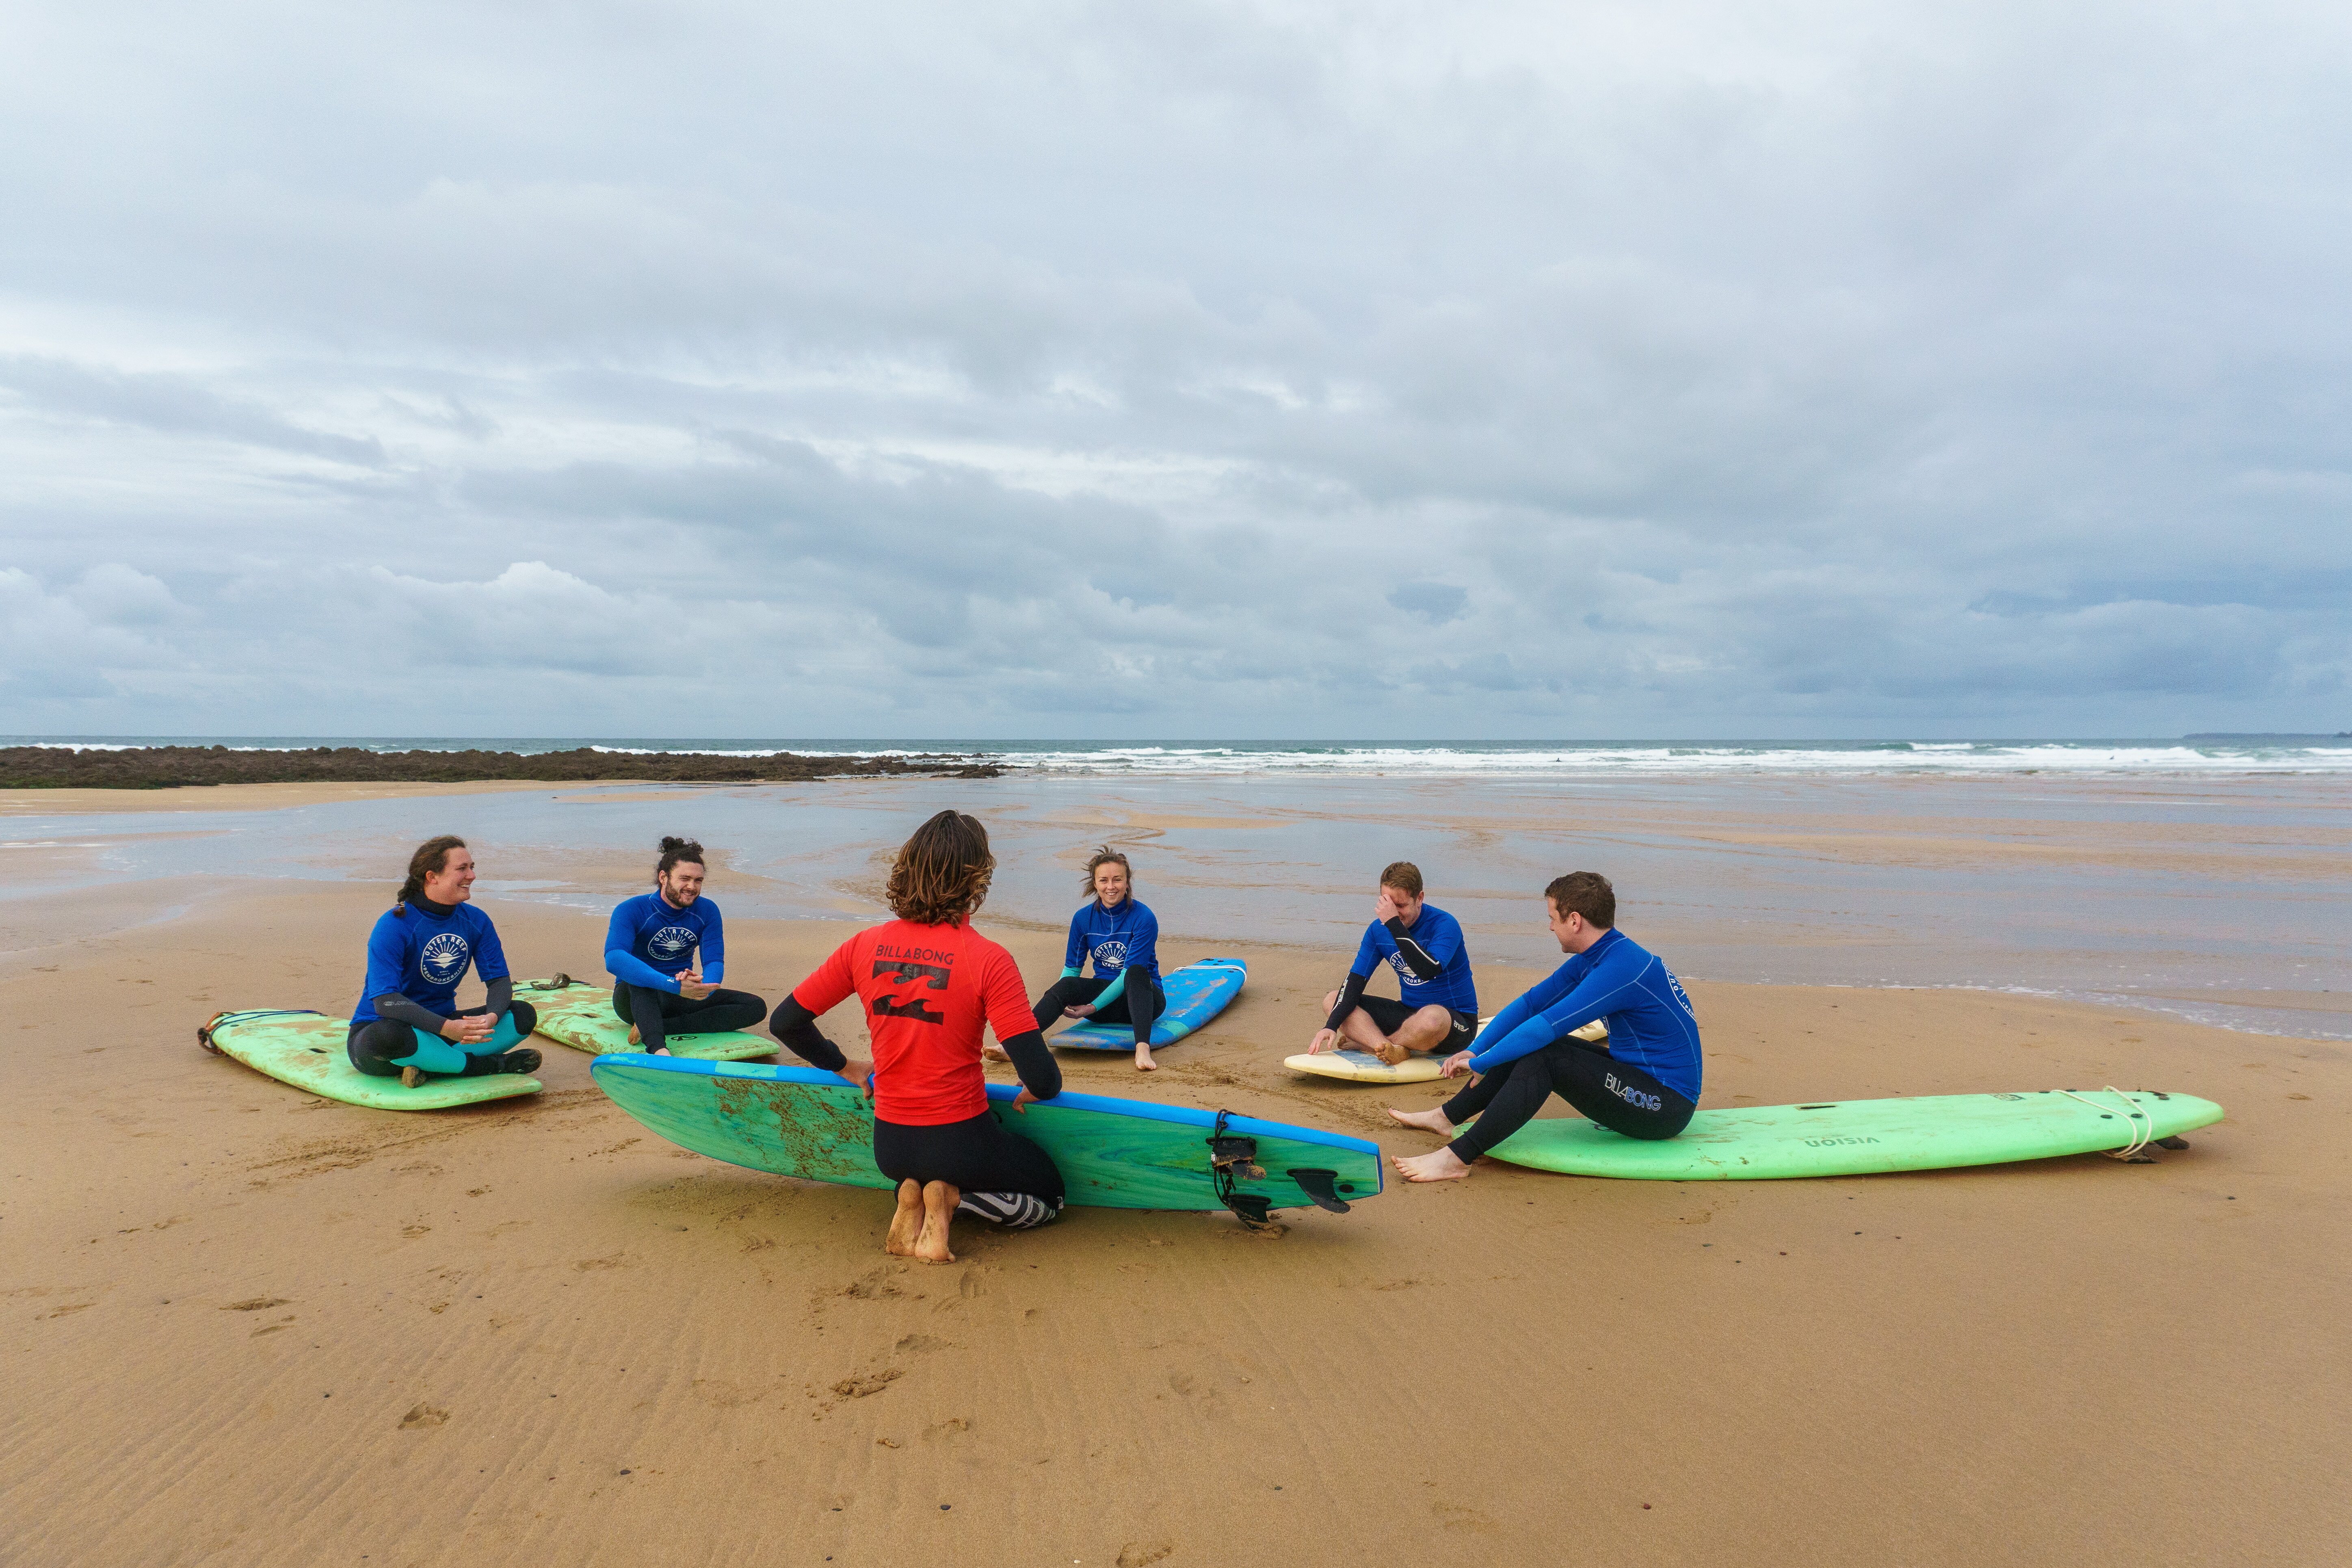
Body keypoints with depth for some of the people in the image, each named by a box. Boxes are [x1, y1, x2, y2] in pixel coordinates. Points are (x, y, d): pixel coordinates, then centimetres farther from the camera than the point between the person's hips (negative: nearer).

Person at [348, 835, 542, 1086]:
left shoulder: (476, 921, 1)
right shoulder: (393, 926, -17)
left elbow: (500, 979, -3)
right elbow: (385, 1000, -26)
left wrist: (491, 1017, -27)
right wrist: (446, 1028, -40)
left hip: (445, 1023, 5)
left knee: (524, 1015, -14)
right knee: (387, 1037, -42)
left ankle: (429, 1067, -24)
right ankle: (493, 1064, -25)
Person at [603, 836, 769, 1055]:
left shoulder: (707, 911, -2)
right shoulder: (632, 911, -16)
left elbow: (715, 962, -14)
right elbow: (614, 959, -36)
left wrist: (702, 988, -41)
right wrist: (673, 985, -49)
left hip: (681, 1000, 4)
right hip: (634, 999, -4)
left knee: (756, 1007, -18)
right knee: (640, 981, -38)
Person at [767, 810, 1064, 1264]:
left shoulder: (864, 946, -7)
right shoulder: (989, 960, -19)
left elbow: (786, 1022, 2)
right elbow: (1042, 1079, -22)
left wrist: (847, 1068, 16)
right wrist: (1034, 1093, 2)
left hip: (889, 1146, 5)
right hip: (960, 1138, -4)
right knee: (1049, 1196, 23)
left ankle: (911, 1194, 5)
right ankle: (950, 1196, -3)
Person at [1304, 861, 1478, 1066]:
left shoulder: (1444, 925, -18)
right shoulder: (1378, 929, -1)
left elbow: (1428, 970, -36)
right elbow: (1356, 980, -5)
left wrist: (1394, 923, -34)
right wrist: (1331, 1026, -19)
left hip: (1456, 1019, -6)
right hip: (1408, 1012, 6)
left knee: (1432, 1018, -43)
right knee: (1332, 1001, -6)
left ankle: (1367, 1042, -15)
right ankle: (1392, 1049, -30)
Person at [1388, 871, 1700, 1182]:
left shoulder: (1621, 967, -25)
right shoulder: (1591, 959, 6)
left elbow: (1547, 1026, -26)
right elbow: (1531, 1003, 8)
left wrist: (1480, 1063, -16)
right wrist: (1475, 1051, 0)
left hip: (1666, 1106, -10)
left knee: (1541, 1055, -23)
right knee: (1528, 1046, 8)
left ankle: (1457, 1158, -23)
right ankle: (1446, 1117, 15)